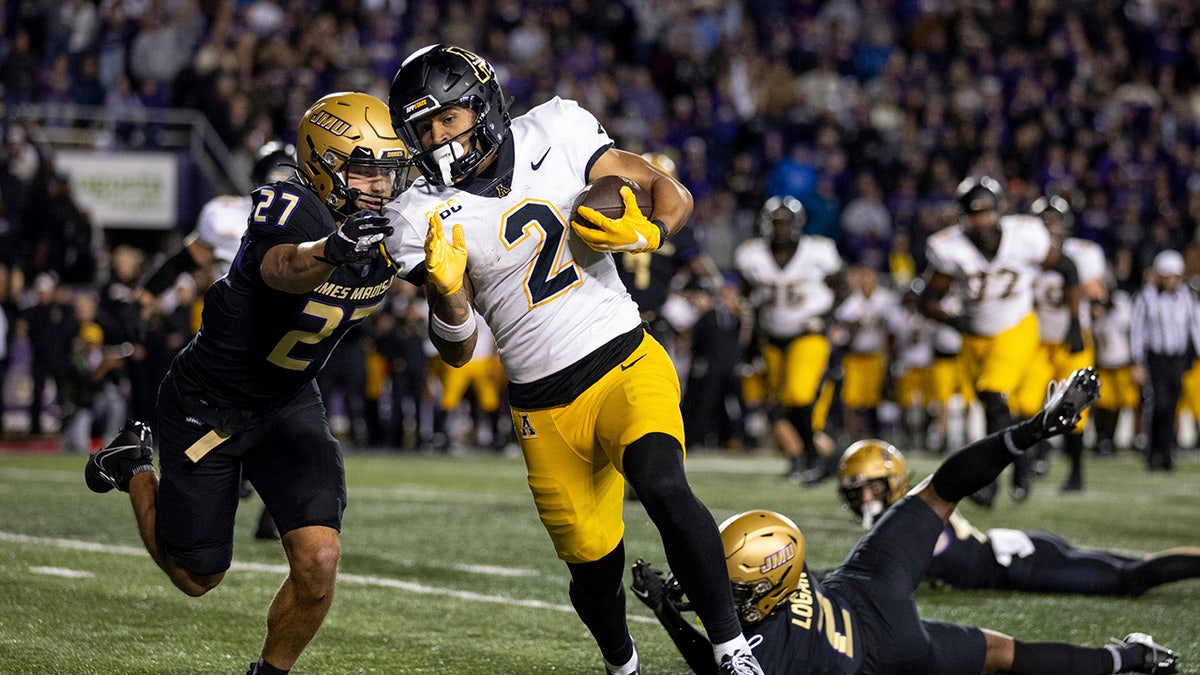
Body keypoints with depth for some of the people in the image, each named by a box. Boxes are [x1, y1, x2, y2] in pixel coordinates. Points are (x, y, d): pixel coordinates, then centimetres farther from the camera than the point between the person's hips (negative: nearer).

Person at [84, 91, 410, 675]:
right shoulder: (289, 208, -29)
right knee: (197, 577, 10)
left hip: (288, 403, 5)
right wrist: (334, 248, -74)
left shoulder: (393, 231, -9)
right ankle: (134, 467, 37)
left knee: (317, 564, -14)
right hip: (207, 402, -5)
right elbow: (284, 269, -54)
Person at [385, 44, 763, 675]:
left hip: (625, 363, -1)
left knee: (662, 487, -28)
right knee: (594, 564, 6)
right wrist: (446, 289, -21)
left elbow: (671, 194, 5)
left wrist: (646, 235, -17)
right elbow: (456, 352, -1)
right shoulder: (426, 216, -2)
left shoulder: (554, 137, -2)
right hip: (545, 409, 1)